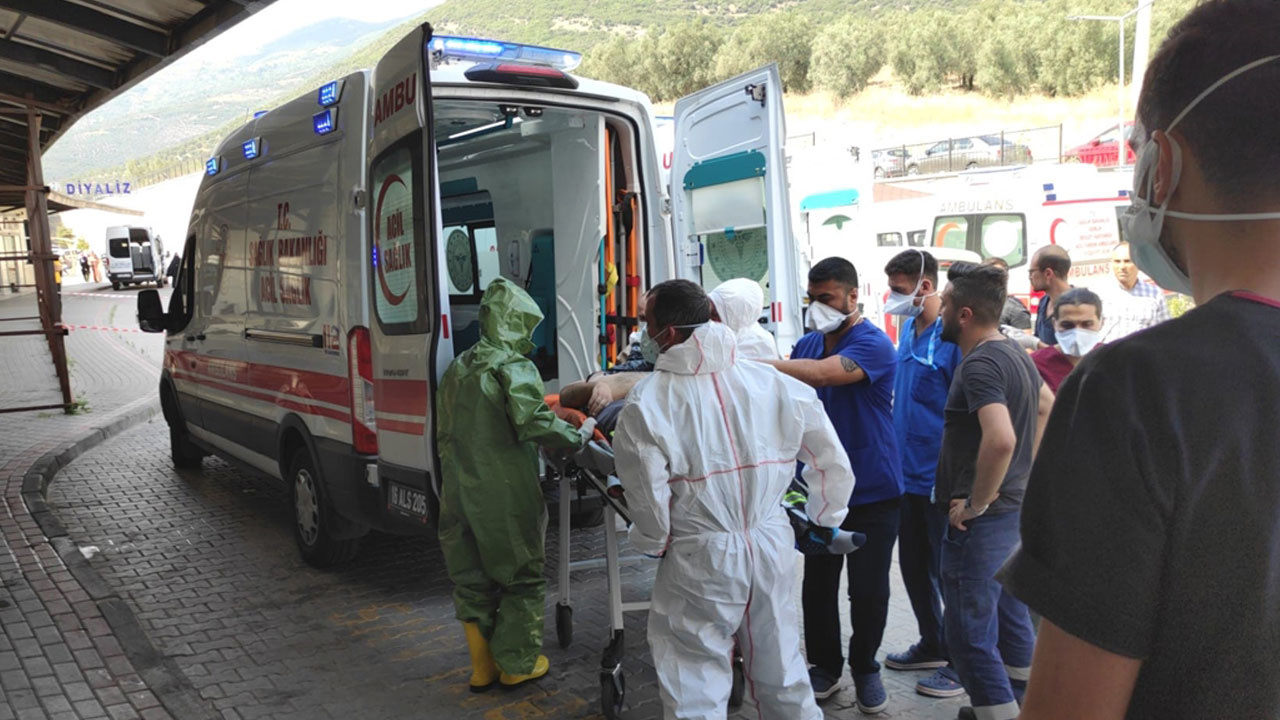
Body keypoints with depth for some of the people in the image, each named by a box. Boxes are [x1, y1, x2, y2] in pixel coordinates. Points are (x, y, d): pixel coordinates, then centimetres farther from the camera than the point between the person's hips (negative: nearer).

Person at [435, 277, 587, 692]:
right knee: (521, 578, 10)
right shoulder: (513, 367, -13)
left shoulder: (458, 368, 13)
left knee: (472, 580, 16)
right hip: (505, 497, -7)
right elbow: (533, 422, -26)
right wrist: (575, 437, -12)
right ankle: (517, 665, 20)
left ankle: (482, 667, 26)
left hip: (460, 495, 7)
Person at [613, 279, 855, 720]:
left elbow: (646, 494, -12)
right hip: (773, 546, 5)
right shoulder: (772, 382, -3)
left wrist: (654, 542, 8)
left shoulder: (646, 404, -15)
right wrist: (826, 517, 20)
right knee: (780, 670, 23)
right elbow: (831, 459, 3)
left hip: (701, 558, -4)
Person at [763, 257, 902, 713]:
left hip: (872, 492, -5)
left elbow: (824, 373, -33)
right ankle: (825, 666, 27)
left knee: (868, 589, 5)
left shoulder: (874, 344, -16)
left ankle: (865, 670, 25)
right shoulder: (807, 344, 7)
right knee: (817, 584, 10)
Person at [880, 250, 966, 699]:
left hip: (941, 478, -8)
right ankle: (933, 645, 36)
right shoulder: (907, 329, 7)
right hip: (908, 474, 8)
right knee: (913, 566, 19)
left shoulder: (952, 337, -19)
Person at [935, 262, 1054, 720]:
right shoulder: (1014, 352, 9)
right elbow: (1046, 406, 25)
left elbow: (1000, 438, -36)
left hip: (981, 519, -11)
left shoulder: (980, 364, -22)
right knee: (1008, 612, 24)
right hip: (1015, 506, 11)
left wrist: (977, 502, -24)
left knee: (969, 631, -3)